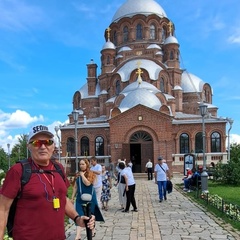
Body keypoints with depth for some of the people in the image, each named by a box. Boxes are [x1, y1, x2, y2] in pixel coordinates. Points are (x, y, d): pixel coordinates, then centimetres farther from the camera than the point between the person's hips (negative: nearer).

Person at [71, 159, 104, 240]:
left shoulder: (90, 174, -7)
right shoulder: (78, 175, 7)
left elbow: (87, 183, -24)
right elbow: (75, 187, 10)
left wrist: (82, 175, -17)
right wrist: (72, 197, 8)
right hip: (80, 198, 4)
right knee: (79, 215, -5)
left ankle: (93, 230, 31)